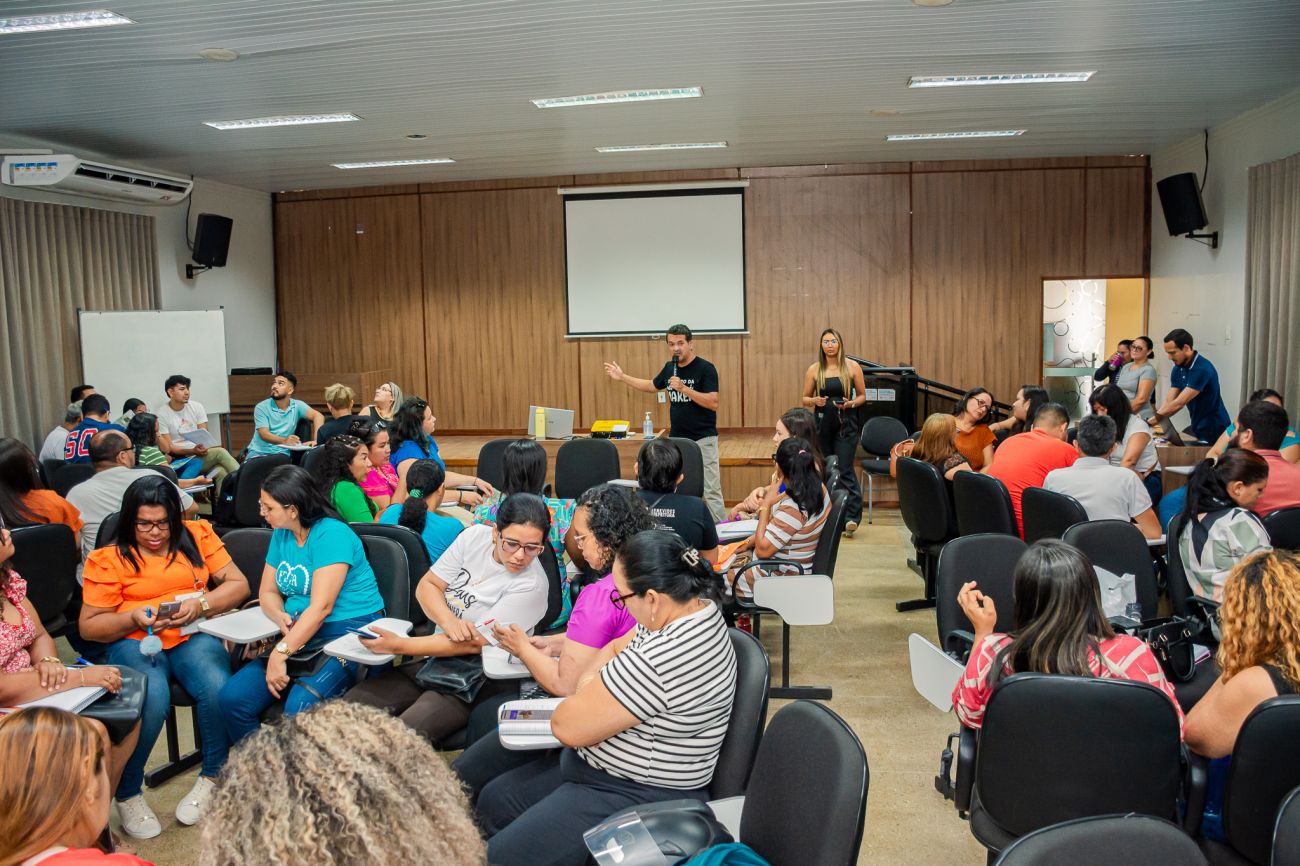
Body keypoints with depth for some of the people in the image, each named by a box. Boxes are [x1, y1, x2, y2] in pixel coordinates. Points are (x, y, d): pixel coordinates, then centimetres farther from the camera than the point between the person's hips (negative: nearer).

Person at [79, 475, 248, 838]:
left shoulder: (198, 535, 9)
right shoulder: (108, 559, 4)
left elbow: (238, 584, 7)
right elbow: (88, 626, 5)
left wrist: (200, 604, -11)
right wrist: (134, 618, -14)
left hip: (193, 635, 1)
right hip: (135, 642, -1)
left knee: (217, 689, -31)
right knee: (152, 700, -34)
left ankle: (213, 777, -4)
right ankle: (127, 793, -6)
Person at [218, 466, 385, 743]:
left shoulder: (332, 534, -14)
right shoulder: (281, 535, 12)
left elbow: (321, 607, -20)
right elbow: (267, 592, 15)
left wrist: (281, 653, -23)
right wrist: (280, 616, -7)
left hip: (349, 630, -8)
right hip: (300, 634, 8)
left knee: (299, 707, -32)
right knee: (232, 698, -11)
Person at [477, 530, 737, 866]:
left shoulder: (663, 659, -35)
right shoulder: (691, 606, -5)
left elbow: (568, 727, -25)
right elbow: (616, 648, 13)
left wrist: (586, 687, -3)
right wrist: (595, 689, -7)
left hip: (638, 796, -10)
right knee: (494, 801, 17)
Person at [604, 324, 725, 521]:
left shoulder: (706, 369, -11)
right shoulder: (669, 368, 9)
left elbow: (713, 403, -20)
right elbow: (651, 386, 26)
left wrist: (684, 388, -26)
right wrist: (622, 377, 24)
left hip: (703, 438, -6)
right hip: (676, 438, 6)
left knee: (711, 490, -6)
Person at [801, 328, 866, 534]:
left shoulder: (852, 367, 0)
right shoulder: (814, 370, 3)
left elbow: (862, 396, 7)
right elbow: (805, 399, 9)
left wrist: (850, 404, -13)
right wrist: (815, 401, -12)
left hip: (846, 424, -3)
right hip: (822, 424, 3)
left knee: (845, 470, -11)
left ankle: (851, 517, -13)